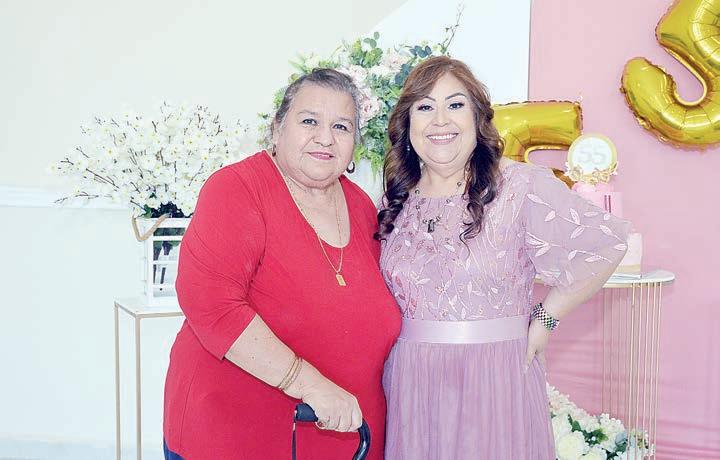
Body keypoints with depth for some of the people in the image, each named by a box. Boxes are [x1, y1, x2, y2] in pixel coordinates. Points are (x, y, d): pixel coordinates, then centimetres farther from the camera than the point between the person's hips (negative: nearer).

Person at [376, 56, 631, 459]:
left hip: (497, 380, -4)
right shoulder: (396, 203, 5)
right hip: (408, 384, 4)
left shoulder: (522, 186, -10)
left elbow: (605, 245, -10)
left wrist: (544, 320, -7)